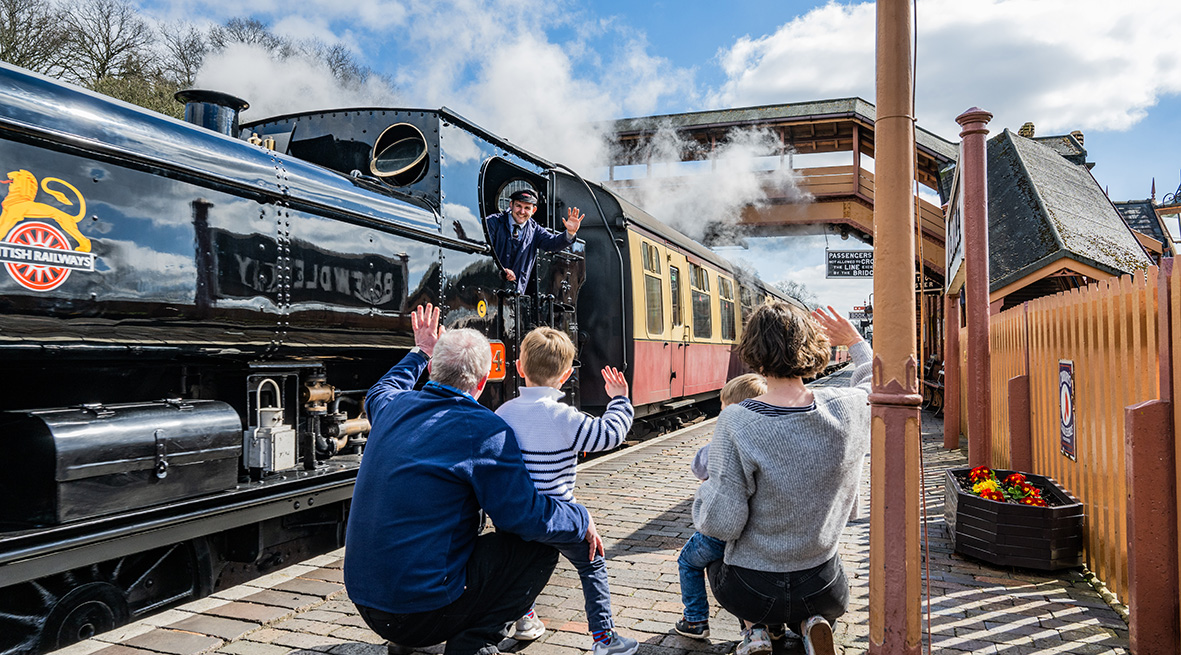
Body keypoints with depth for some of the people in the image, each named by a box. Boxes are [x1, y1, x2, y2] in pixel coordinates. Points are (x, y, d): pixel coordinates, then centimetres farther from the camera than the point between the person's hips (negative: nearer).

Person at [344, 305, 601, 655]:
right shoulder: (485, 430, -17)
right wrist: (581, 520, 1)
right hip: (424, 610, -7)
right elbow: (527, 517, -17)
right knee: (540, 547, 3)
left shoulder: (394, 406, 4)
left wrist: (419, 352, 43)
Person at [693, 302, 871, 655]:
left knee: (715, 557, 34)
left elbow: (723, 524, -22)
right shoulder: (847, 409, -15)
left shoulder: (735, 423, -25)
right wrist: (854, 341, 20)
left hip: (751, 590, -2)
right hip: (823, 587, 2)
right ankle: (810, 625, 5)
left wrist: (704, 493, -3)